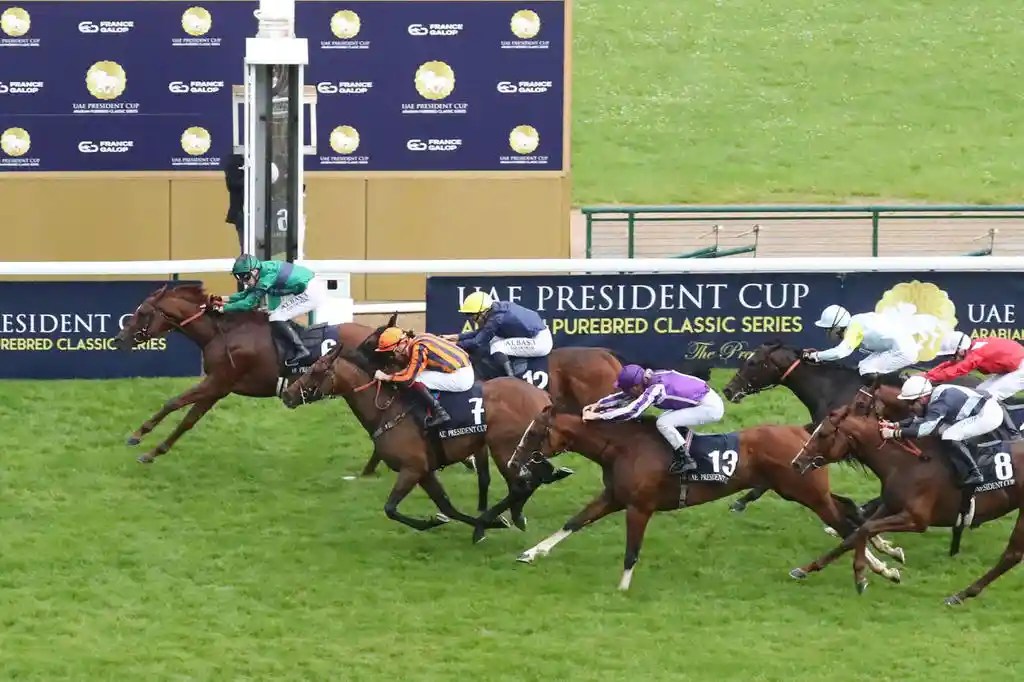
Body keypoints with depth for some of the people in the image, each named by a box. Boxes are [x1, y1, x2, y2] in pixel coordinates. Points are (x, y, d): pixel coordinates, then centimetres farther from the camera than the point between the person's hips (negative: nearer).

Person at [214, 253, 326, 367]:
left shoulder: (267, 274, -20)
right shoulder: (262, 271, 8)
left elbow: (250, 302, -17)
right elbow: (247, 294, 19)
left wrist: (225, 308, -10)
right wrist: (227, 300, 9)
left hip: (311, 292, -10)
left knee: (276, 319, -10)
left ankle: (300, 350, -8)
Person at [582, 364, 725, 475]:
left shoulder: (655, 389, -23)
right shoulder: (652, 379, 3)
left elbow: (631, 411, -28)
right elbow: (624, 396, 12)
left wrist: (598, 415, -24)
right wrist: (598, 404, 4)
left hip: (710, 408, -9)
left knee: (663, 423, -16)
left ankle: (686, 460, -12)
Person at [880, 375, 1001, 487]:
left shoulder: (939, 401, -23)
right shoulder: (934, 396, 6)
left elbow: (926, 428, -31)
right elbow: (918, 419, 18)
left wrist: (894, 433, -28)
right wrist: (896, 425, 4)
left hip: (989, 415, -10)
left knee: (950, 437, -16)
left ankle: (975, 473, -9)